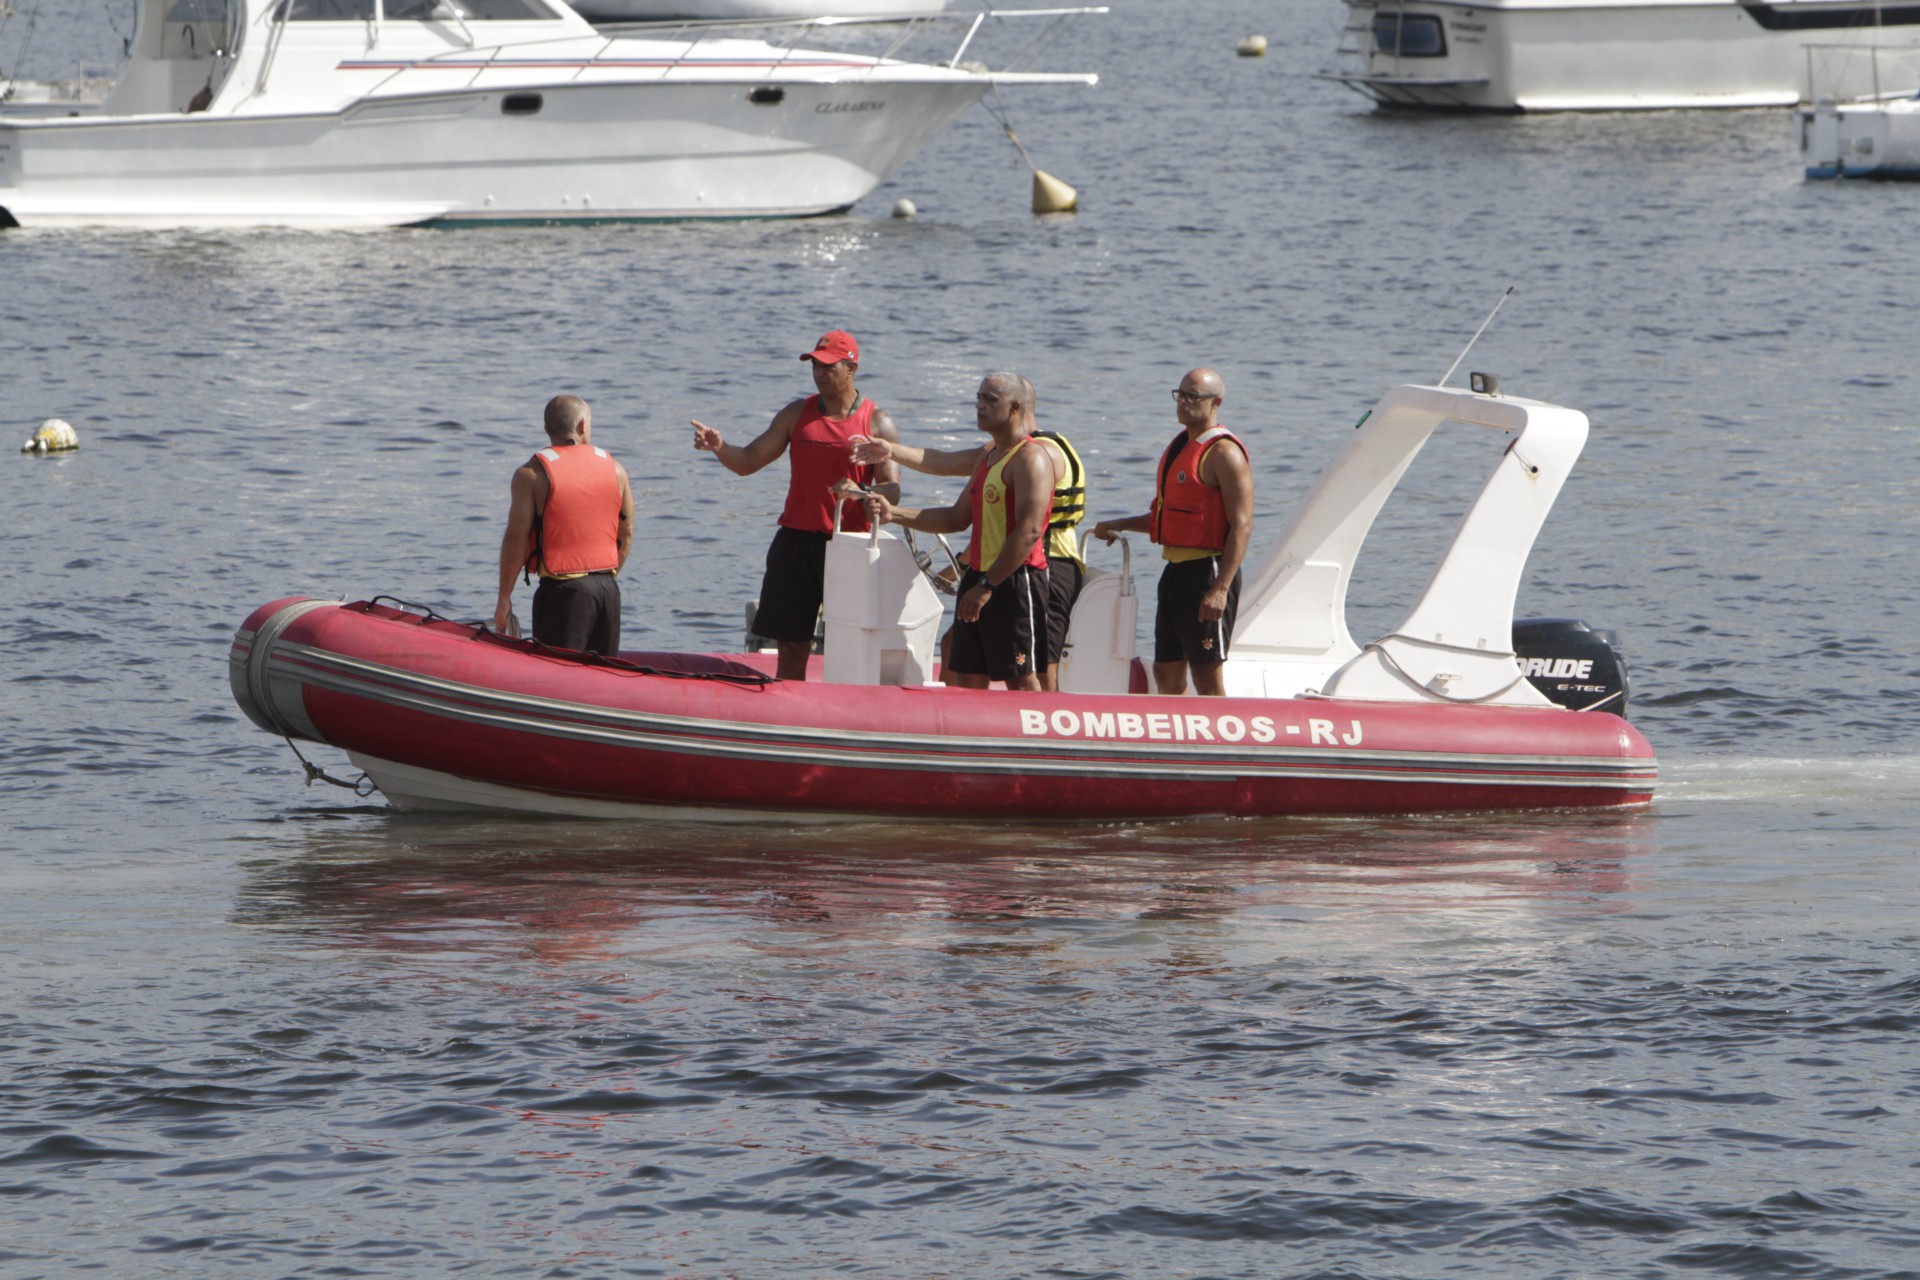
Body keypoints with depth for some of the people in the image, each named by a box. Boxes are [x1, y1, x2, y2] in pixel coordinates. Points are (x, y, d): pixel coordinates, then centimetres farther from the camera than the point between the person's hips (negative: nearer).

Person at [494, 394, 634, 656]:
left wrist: (504, 598, -4)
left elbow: (516, 539, -10)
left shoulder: (531, 474, -7)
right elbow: (626, 535, 11)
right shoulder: (614, 469, 7)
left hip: (561, 590, -5)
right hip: (607, 589, 5)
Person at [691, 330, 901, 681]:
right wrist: (719, 447, -10)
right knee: (791, 650, 3)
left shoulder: (877, 422, 1)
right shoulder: (797, 414, 11)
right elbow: (748, 462, 12)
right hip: (796, 540, 3)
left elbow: (892, 488, -5)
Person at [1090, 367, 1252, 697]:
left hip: (1208, 571, -10)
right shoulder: (1180, 446, 17)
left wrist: (1221, 588, -25)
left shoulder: (1223, 453, -12)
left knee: (1208, 678, -9)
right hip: (1176, 570, 10)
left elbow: (1242, 525, -19)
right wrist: (1120, 526, 21)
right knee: (1167, 675, 12)